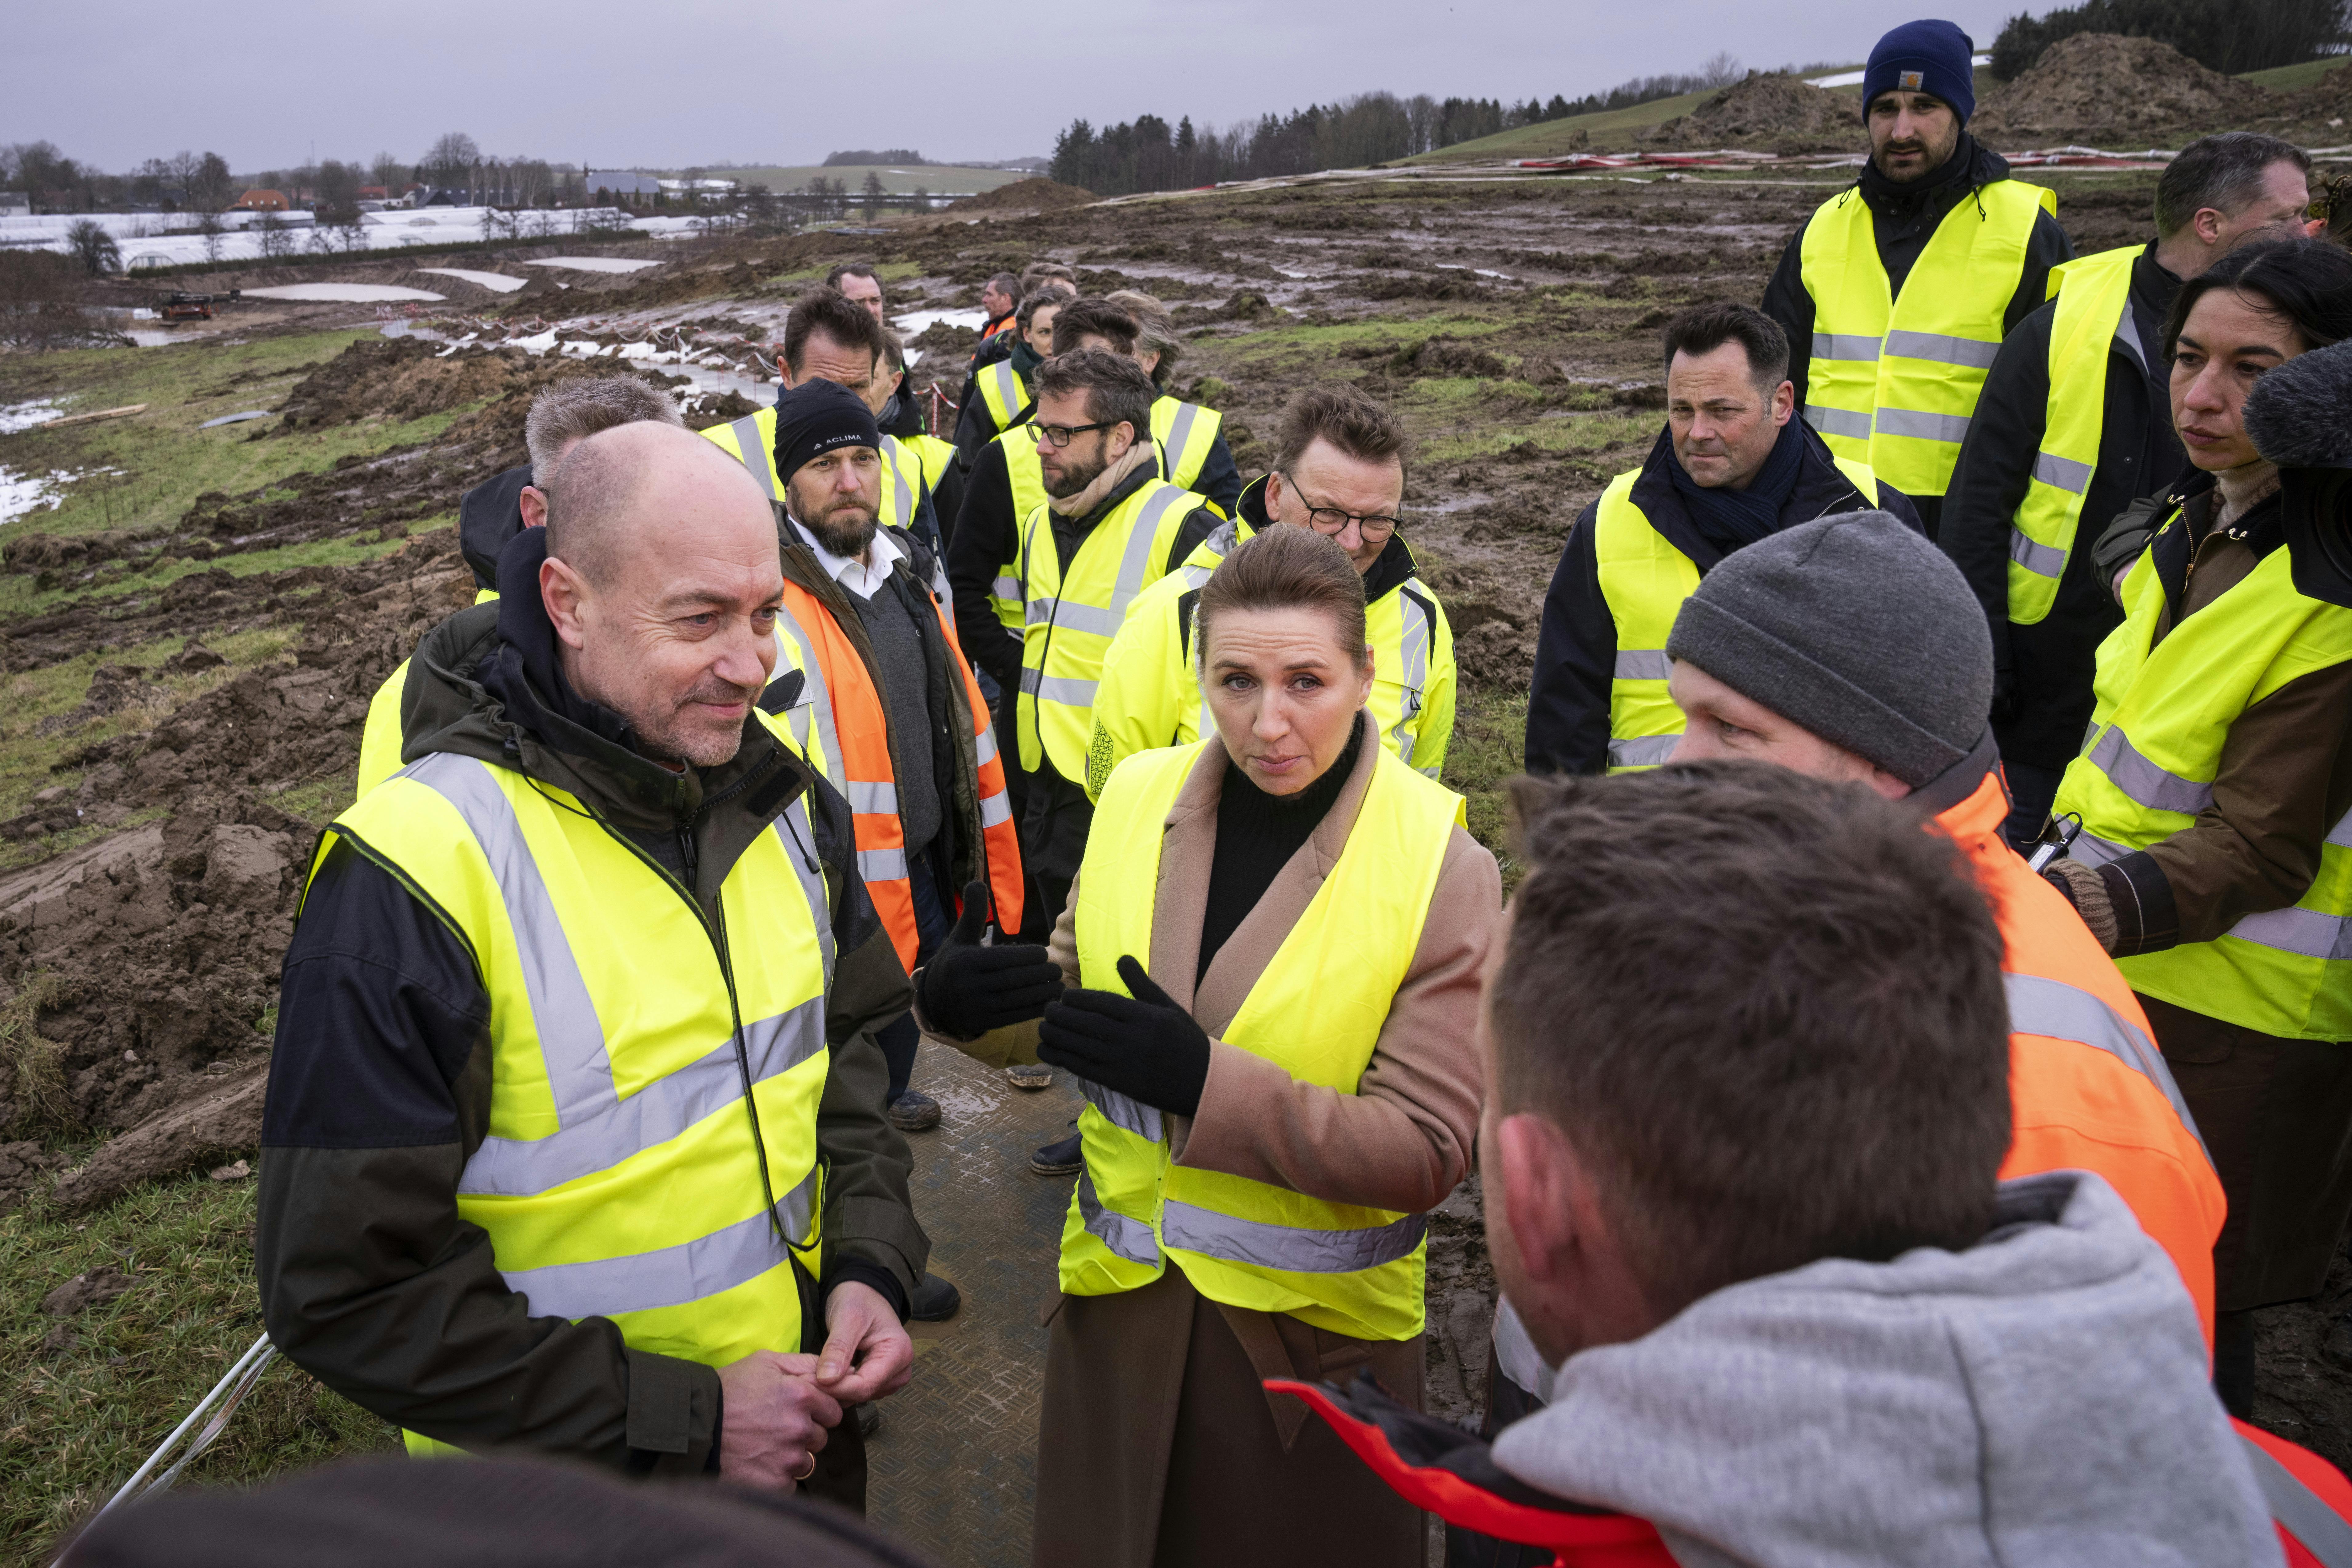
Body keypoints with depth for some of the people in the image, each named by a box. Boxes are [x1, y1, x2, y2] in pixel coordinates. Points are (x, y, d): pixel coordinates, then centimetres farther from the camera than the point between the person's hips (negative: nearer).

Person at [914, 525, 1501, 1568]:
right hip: (1118, 1296, 4)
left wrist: (1205, 1080, -29)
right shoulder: (1138, 797, -5)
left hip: (1316, 1325, -3)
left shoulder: (1442, 866, -16)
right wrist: (968, 1005, -13)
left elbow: (1428, 1152, -19)